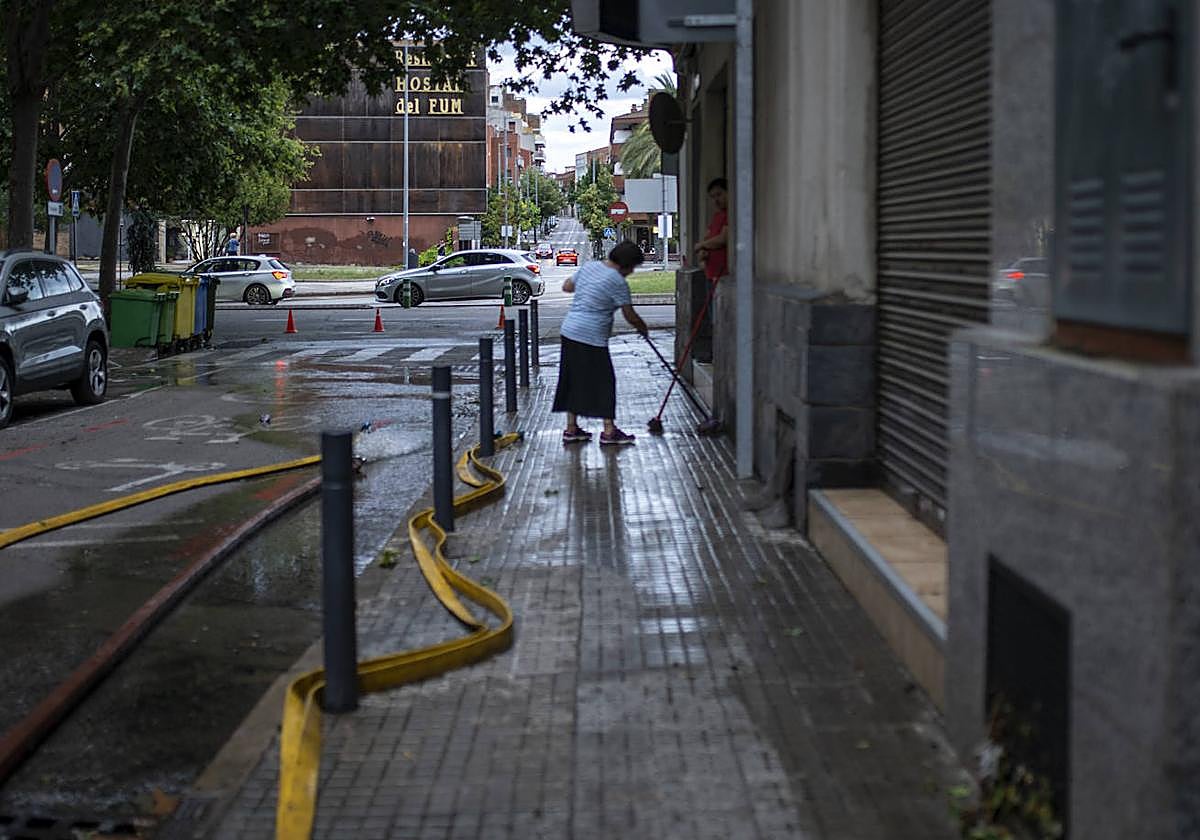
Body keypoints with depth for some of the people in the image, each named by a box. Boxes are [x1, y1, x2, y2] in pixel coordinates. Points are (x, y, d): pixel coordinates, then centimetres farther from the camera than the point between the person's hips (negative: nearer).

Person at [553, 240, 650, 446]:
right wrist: (643, 328, 13)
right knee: (603, 381, 0)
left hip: (569, 331, 8)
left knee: (573, 380, 14)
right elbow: (630, 316, -5)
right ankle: (609, 431, 1)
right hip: (591, 338, -8)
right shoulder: (618, 282, -11)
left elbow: (566, 286, 23)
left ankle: (571, 429, 19)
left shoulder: (589, 267, 10)